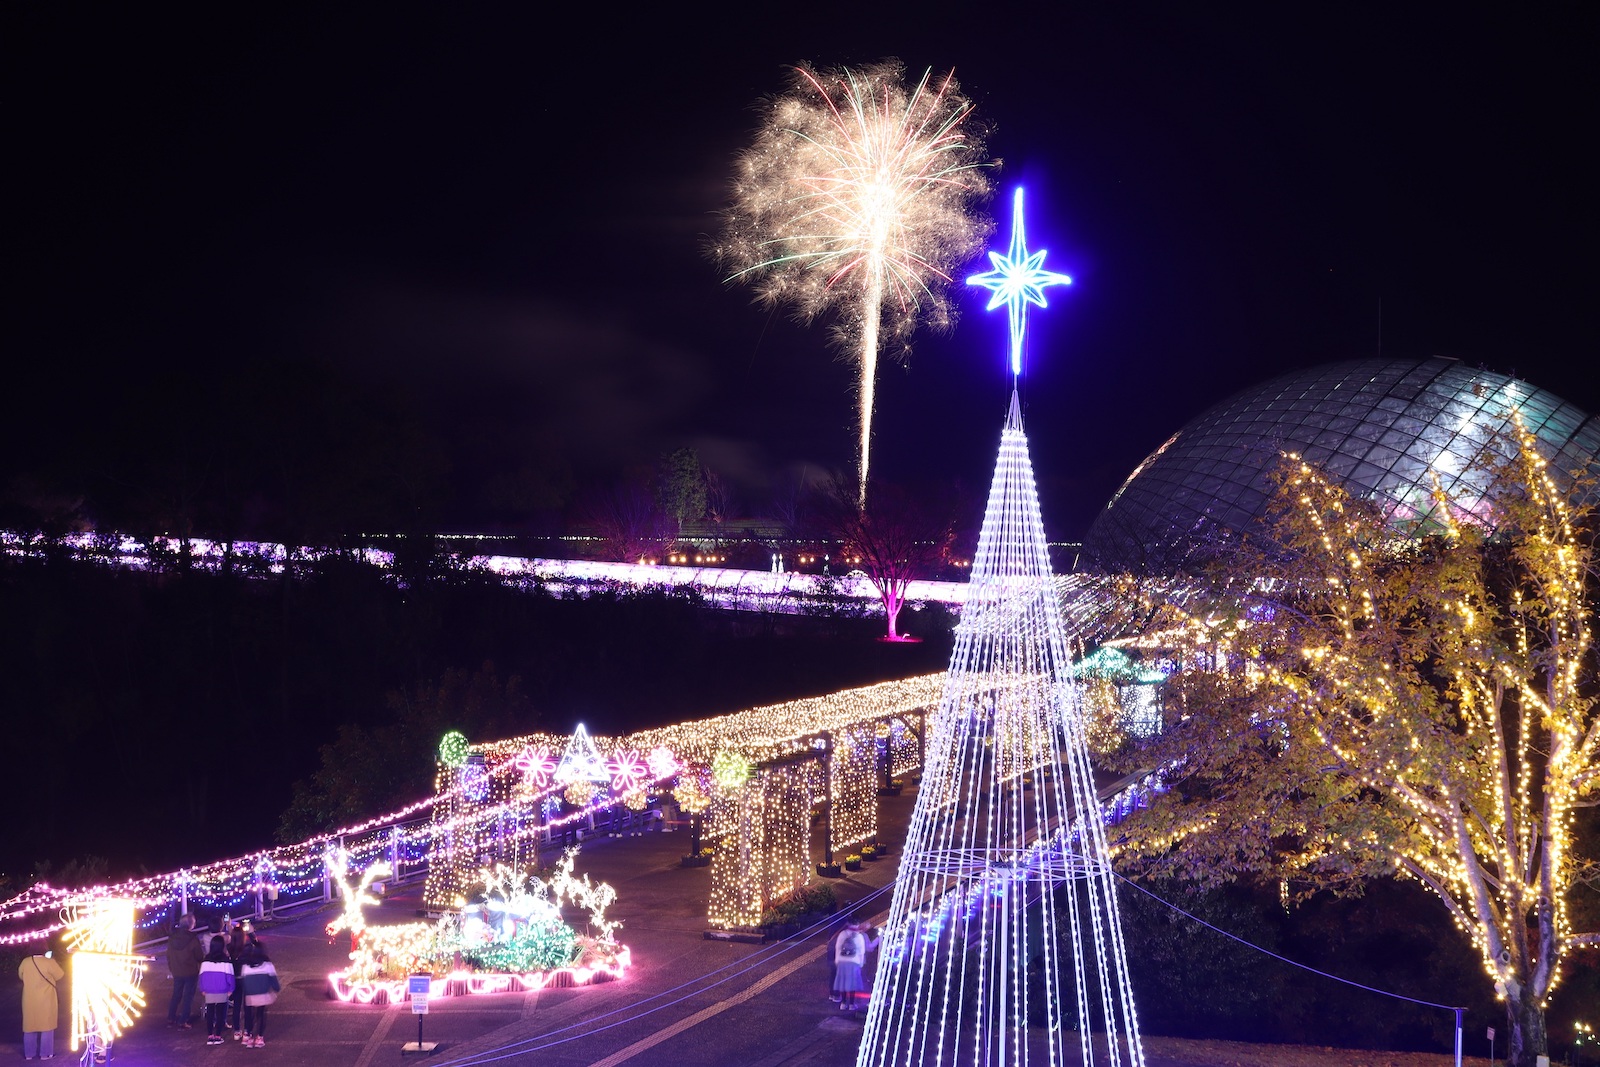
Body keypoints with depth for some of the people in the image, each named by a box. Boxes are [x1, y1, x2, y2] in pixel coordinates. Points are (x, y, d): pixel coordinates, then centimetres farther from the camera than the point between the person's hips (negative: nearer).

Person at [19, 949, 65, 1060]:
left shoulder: (25, 962, -6)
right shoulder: (49, 963, -17)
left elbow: (20, 976, 11)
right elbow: (61, 976, -5)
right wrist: (56, 965, 11)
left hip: (29, 1001, 3)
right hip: (46, 1000, -3)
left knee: (30, 1026, 14)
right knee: (46, 1026, 8)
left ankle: (29, 1053, 20)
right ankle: (45, 1053, 11)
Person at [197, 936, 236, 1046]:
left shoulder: (206, 960, -1)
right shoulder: (226, 960, -10)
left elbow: (202, 975, 3)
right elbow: (230, 976, -8)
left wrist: (202, 989, 14)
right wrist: (230, 990, 3)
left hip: (209, 992, 3)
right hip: (222, 992, -3)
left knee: (210, 1013, 10)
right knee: (220, 1014, 6)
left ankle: (209, 1036, 9)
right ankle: (218, 1036, 4)